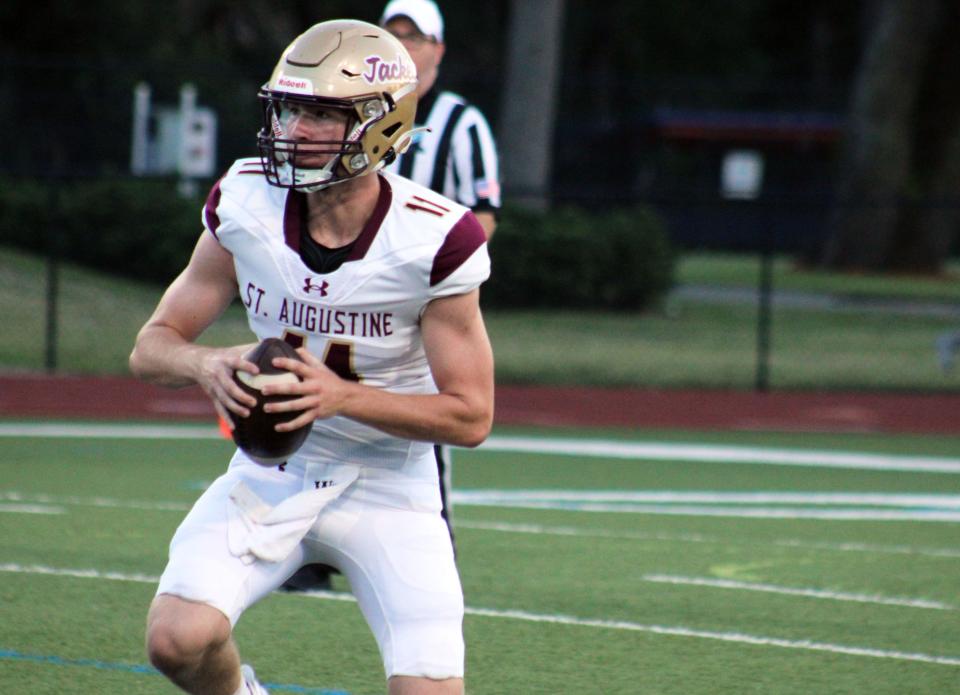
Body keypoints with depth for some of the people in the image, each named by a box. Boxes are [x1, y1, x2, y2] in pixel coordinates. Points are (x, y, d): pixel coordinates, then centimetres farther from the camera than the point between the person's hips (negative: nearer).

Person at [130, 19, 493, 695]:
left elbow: (471, 416, -13)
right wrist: (209, 365, -25)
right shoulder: (246, 206, -9)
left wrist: (343, 394, -28)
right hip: (270, 478, 2)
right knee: (179, 639, -21)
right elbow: (152, 345, -1)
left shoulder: (433, 242, -18)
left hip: (387, 484, -2)